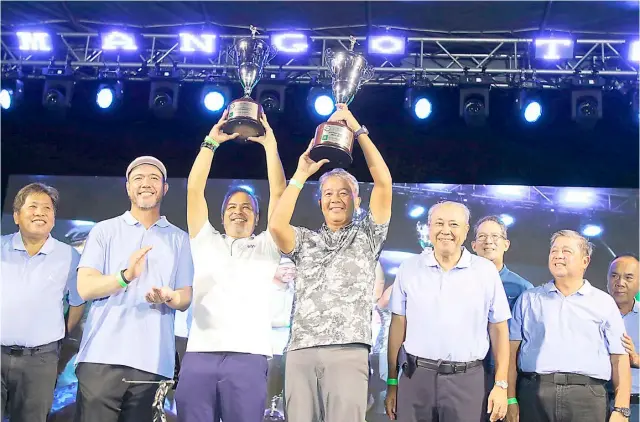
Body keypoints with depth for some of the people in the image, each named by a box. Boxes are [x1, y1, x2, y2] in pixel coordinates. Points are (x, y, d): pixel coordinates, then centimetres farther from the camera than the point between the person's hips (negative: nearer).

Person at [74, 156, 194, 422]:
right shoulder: (104, 231, 9)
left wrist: (169, 298, -14)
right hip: (103, 356, -1)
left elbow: (185, 298, 11)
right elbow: (85, 287, -2)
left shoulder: (179, 239, 14)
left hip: (152, 361, 2)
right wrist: (126, 276, -21)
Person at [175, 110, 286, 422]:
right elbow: (194, 190, 14)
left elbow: (278, 193, 10)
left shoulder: (266, 248, 18)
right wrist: (211, 142, 11)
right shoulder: (206, 243, 21)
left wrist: (270, 145, 9)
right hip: (199, 354, 1)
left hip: (248, 356, -1)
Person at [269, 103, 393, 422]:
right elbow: (276, 226, -1)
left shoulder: (366, 235, 15)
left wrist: (358, 131, 4)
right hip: (300, 352, 3)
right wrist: (301, 174, 5)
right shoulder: (306, 240, 20)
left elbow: (383, 182, 3)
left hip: (347, 353, -2)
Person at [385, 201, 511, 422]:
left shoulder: (486, 270, 1)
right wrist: (392, 382, 5)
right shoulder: (409, 268, 4)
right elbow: (398, 325, 6)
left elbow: (499, 329, 4)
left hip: (467, 379, -1)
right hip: (416, 377, 1)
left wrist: (501, 384, -1)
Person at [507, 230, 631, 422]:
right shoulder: (528, 299, 13)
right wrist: (511, 400, -2)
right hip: (533, 393, 1)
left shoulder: (604, 303, 11)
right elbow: (512, 350, 7)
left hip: (587, 397, 0)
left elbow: (619, 358, 7)